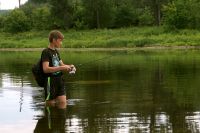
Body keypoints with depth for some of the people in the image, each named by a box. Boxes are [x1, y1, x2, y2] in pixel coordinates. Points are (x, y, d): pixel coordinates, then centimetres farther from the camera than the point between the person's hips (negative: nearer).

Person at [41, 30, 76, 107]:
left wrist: (69, 67, 1)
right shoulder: (46, 52, -11)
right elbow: (45, 69, -23)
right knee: (50, 105, 2)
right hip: (51, 82, -7)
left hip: (59, 81, 7)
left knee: (63, 102, 0)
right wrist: (61, 68, -24)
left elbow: (61, 64, 23)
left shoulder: (56, 51, 14)